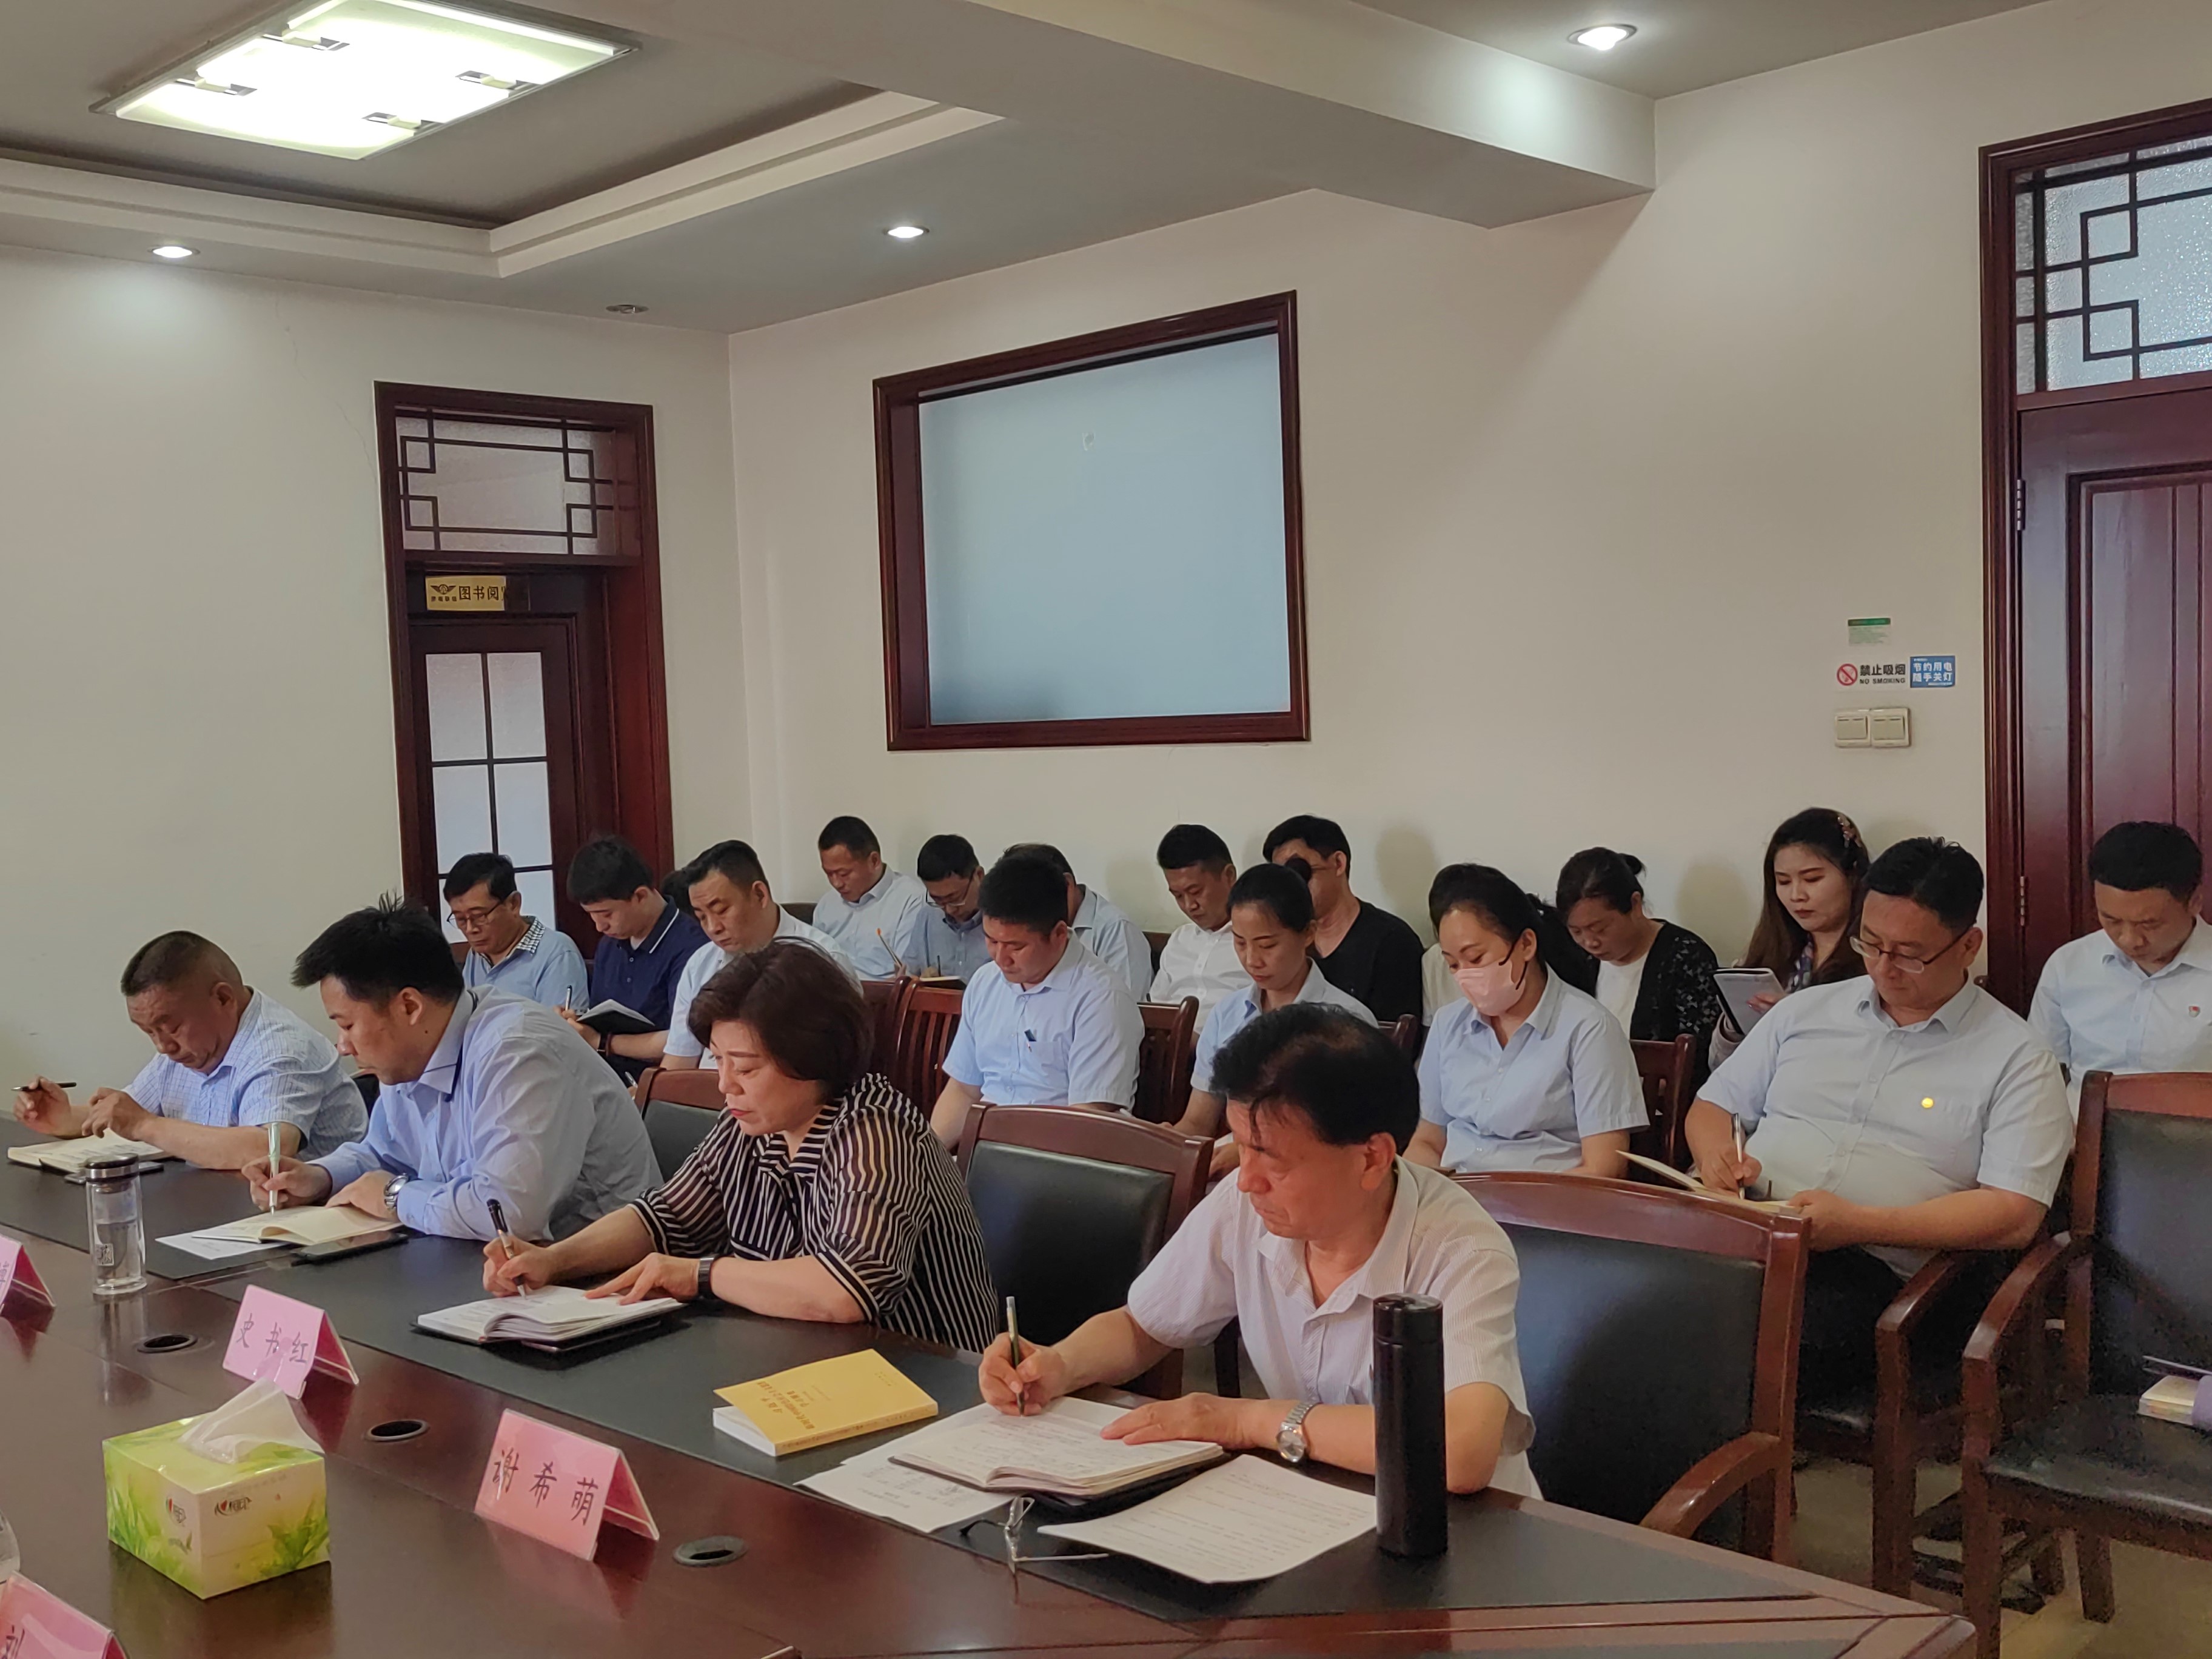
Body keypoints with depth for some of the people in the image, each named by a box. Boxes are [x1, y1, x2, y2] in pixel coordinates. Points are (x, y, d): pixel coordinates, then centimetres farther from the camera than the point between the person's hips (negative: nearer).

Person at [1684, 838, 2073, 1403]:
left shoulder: (2015, 1059, 8)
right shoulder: (1805, 1010, 21)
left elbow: (2014, 1216, -2)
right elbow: (1713, 1106, 27)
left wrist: (1858, 1223, -13)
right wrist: (1717, 1157, 2)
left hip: (1874, 1268, -3)